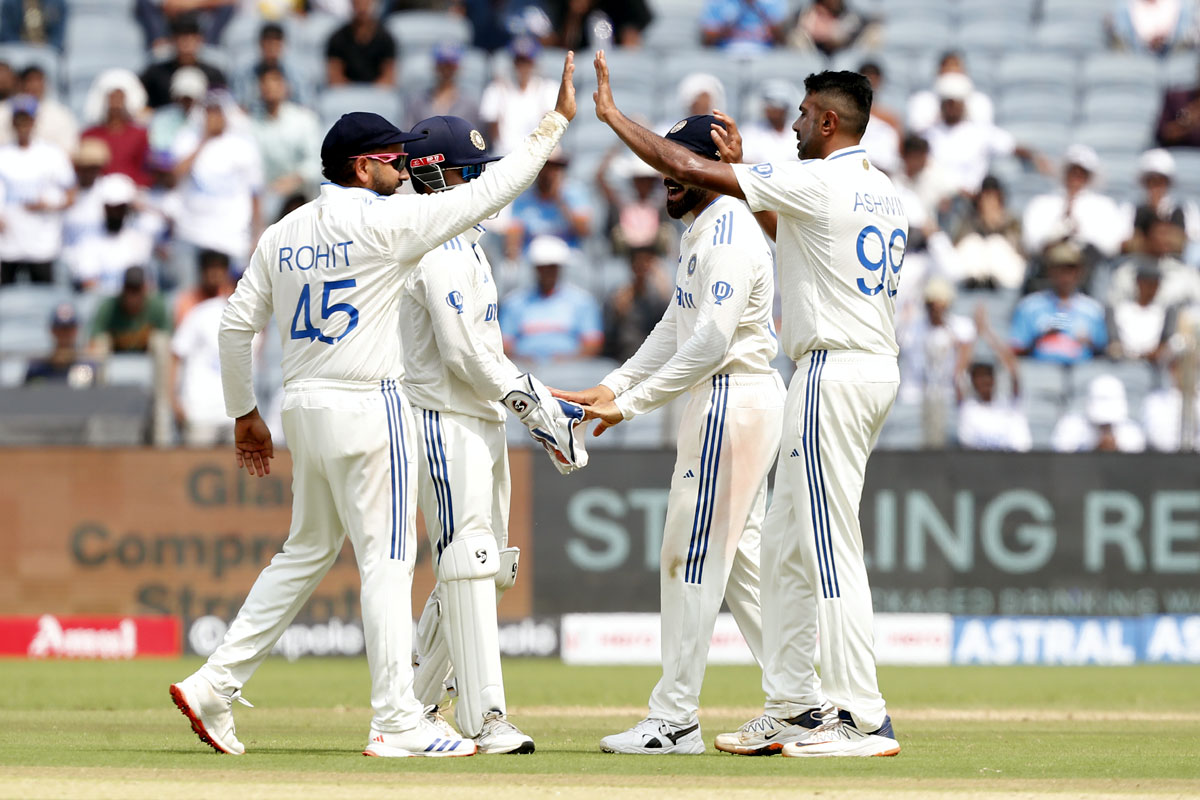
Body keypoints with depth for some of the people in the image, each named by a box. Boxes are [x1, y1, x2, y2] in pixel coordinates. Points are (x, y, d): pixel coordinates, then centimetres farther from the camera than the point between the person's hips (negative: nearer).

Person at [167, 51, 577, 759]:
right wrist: (557, 121, -6)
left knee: (308, 553, 18)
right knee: (387, 560, -5)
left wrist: (244, 414, 21)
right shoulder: (384, 221, -10)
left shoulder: (283, 235, 10)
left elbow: (237, 324, 12)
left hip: (304, 408, 8)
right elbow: (487, 193, -12)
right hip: (368, 407, -8)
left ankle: (215, 686, 13)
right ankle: (397, 723, -6)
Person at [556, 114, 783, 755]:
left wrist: (631, 404, -20)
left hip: (733, 400, -11)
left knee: (694, 555, -8)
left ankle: (674, 720, -7)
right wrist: (612, 387, 12)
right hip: (731, 399, 11)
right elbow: (677, 328, 21)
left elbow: (710, 343, -24)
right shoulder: (701, 232, 17)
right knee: (738, 555, 13)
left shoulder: (731, 237, -17)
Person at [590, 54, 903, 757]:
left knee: (832, 551, -9)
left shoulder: (818, 182, -13)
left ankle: (865, 720, -11)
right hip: (878, 367, 10)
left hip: (834, 373, -10)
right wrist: (743, 169, 27)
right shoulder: (885, 192, 14)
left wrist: (612, 115, 0)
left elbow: (685, 168, -12)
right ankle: (794, 708, 18)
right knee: (786, 546, 15)